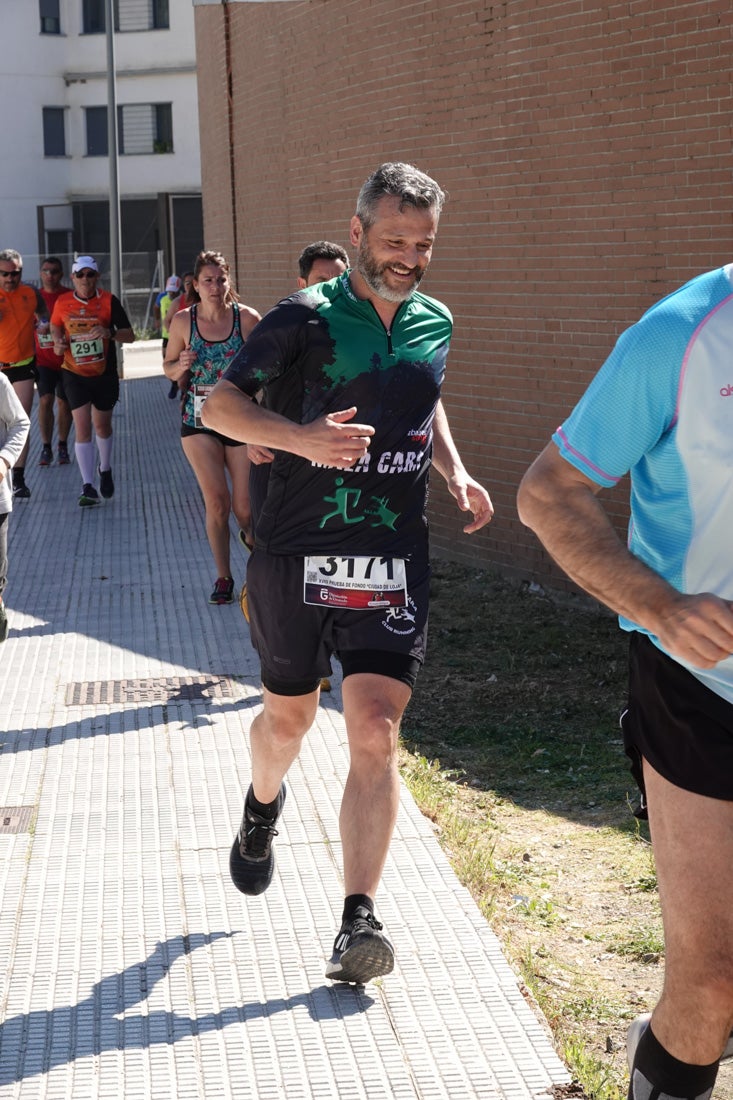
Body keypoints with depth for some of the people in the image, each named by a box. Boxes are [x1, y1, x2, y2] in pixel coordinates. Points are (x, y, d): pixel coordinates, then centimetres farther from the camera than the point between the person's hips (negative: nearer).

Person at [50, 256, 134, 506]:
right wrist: (58, 342, -4)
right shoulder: (63, 303, -4)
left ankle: (105, 471, 40)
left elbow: (130, 335, -10)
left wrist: (109, 333, -29)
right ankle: (88, 486, -10)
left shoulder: (109, 301, -9)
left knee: (102, 425, 15)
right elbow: (55, 326, 17)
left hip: (105, 374, 0)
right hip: (75, 375, 0)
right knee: (82, 427, -10)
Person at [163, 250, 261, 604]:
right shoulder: (183, 321, -1)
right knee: (216, 501, -5)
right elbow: (169, 368, 10)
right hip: (199, 420, 1)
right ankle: (223, 577, 10)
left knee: (244, 506, 0)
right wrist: (181, 367, -12)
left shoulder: (247, 318, -7)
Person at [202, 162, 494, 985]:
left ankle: (358, 921, -7)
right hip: (295, 554, -2)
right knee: (288, 715, 15)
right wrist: (301, 436, -29)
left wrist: (455, 471, 9)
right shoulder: (308, 317, -8)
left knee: (375, 732, -10)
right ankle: (262, 808, 50)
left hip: (392, 558, 2)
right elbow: (220, 404, -11)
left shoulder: (435, 323, 8)